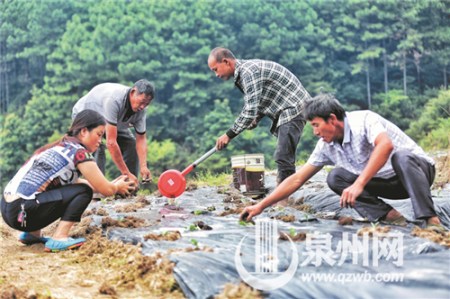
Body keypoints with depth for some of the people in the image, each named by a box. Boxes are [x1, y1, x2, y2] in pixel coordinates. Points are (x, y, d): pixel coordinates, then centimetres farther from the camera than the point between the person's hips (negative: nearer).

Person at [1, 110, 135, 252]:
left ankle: (32, 234, 19)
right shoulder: (79, 152, -7)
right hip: (22, 213, -9)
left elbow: (73, 181, 31)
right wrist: (117, 187, 19)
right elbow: (106, 190, -4)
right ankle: (58, 239, -13)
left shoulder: (59, 146, 18)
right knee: (83, 191, -4)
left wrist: (112, 185, 28)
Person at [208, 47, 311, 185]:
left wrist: (229, 135, -18)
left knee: (283, 157, -15)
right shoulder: (241, 73, 12)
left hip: (294, 108, -11)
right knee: (284, 157, 11)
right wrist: (255, 120, 4)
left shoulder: (248, 71, -20)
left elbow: (251, 110, -24)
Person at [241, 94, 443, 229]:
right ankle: (389, 216, -13)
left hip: (416, 168, -7)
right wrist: (261, 206, -4)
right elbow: (297, 179, 2)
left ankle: (430, 220, -32)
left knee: (401, 156, -39)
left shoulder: (363, 120, -22)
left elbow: (385, 144, -42)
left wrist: (359, 184, -46)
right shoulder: (326, 146, 0)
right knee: (335, 178, -10)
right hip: (387, 184, 7)